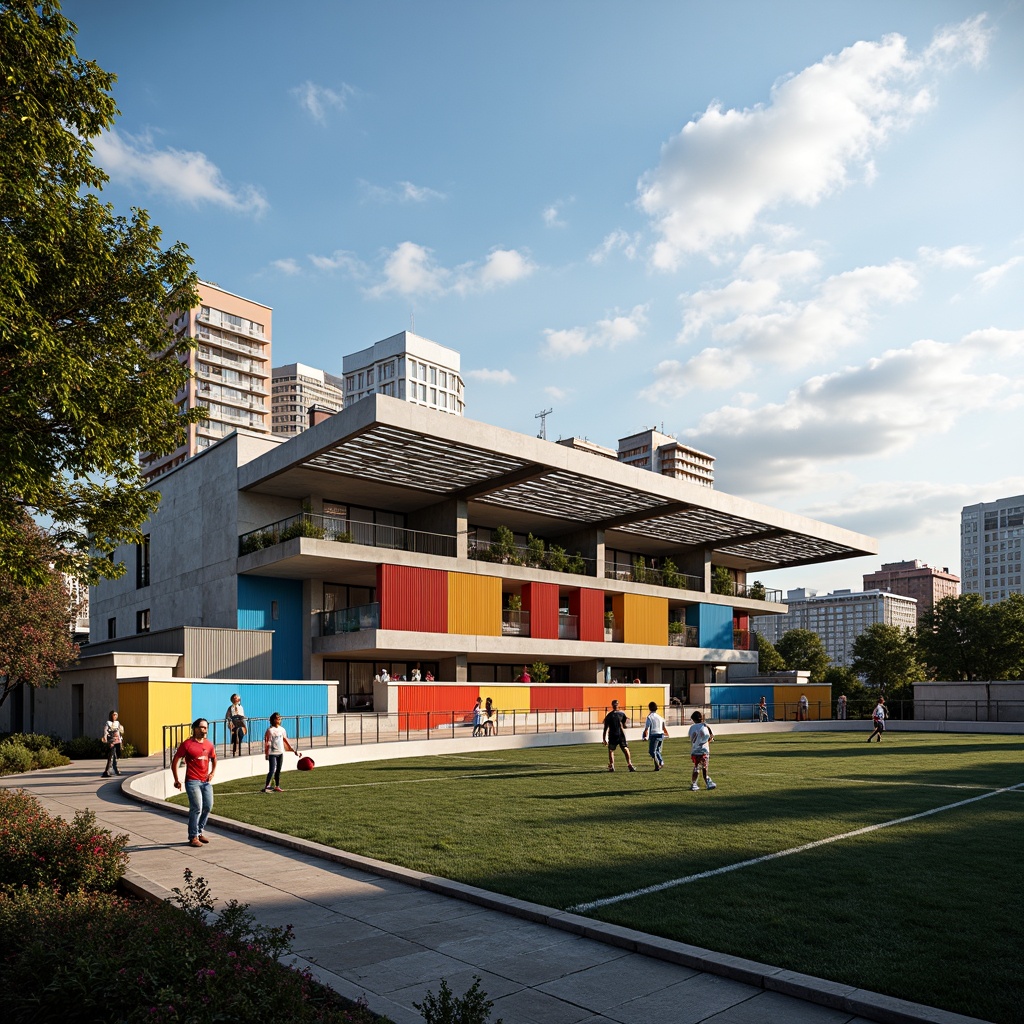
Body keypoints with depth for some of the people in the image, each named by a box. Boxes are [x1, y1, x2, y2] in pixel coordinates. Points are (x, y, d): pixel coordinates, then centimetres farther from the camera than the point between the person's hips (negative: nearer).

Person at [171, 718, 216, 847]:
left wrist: (212, 772, 10)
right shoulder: (187, 744, -7)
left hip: (206, 781, 6)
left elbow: (214, 759, 26)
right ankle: (193, 837, 1)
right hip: (192, 781, -6)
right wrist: (176, 780, -7)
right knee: (197, 808, -11)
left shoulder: (209, 745, 9)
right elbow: (175, 761, -5)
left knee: (208, 806, 8)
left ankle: (199, 832, 27)